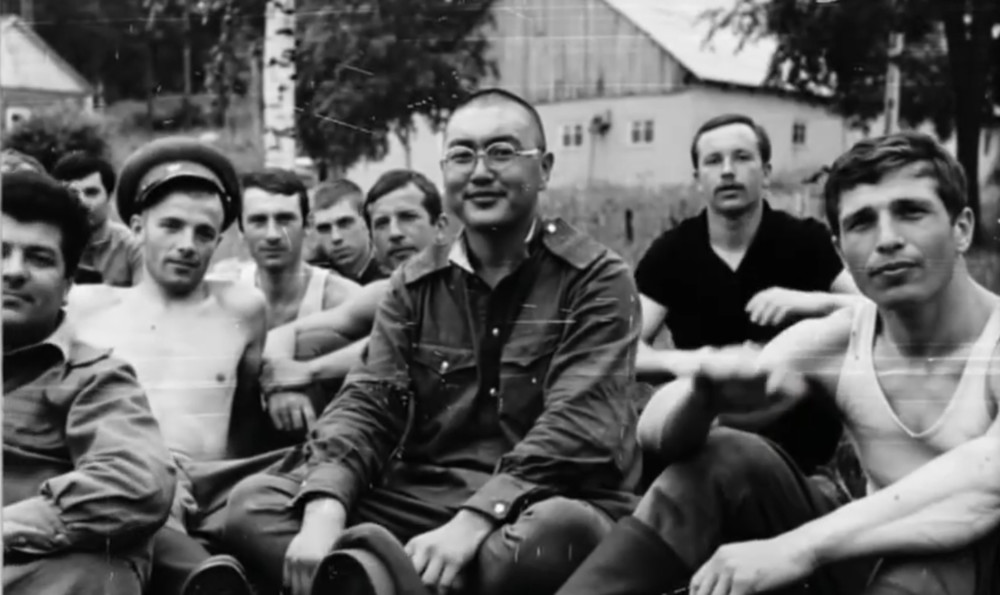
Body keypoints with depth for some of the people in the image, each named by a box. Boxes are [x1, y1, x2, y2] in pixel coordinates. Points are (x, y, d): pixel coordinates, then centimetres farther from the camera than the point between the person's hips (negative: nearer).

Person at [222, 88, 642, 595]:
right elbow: (368, 401, 2)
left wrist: (474, 521, -28)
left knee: (557, 534, -38)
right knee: (253, 503, -14)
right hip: (421, 497, 4)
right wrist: (326, 507, -19)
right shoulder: (416, 283, 12)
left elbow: (578, 422, -14)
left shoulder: (597, 281, -1)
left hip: (542, 507, -3)